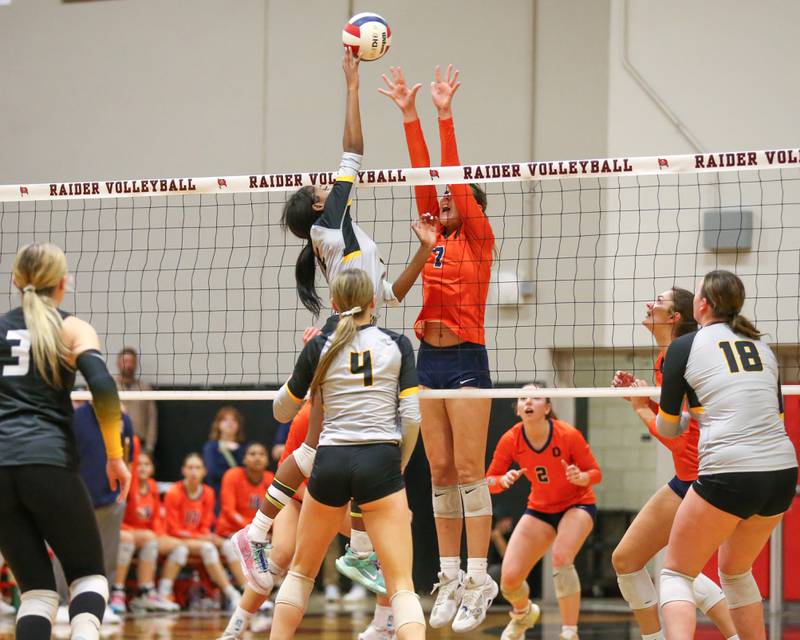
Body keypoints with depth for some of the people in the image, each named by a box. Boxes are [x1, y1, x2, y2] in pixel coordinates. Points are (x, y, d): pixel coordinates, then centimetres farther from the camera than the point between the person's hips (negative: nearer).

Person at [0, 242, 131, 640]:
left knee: (36, 588, 10)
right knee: (88, 574, 12)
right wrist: (115, 455, -2)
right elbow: (103, 387, -10)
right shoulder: (72, 329, 6)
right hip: (49, 462, -3)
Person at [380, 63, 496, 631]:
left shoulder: (479, 238, -2)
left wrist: (445, 116, -17)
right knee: (441, 472, 6)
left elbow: (454, 177, -11)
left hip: (466, 359, -7)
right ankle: (451, 576, 9)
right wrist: (409, 114, 1)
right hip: (430, 357, 7)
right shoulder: (438, 236, 13)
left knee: (469, 471, -8)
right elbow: (425, 176, 7)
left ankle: (478, 579, -8)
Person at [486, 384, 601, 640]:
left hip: (578, 504, -3)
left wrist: (581, 477, -35)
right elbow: (490, 481, -7)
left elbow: (595, 473, -12)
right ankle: (523, 613, 31)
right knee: (509, 578, -8)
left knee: (561, 556, -34)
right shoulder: (511, 440, -17)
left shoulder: (568, 435, -24)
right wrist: (503, 480, -30)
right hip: (540, 509, 3)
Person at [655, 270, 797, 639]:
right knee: (736, 571, 26)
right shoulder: (762, 346, 17)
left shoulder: (684, 347, 3)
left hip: (729, 475, -6)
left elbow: (667, 429, 12)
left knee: (676, 572, 7)